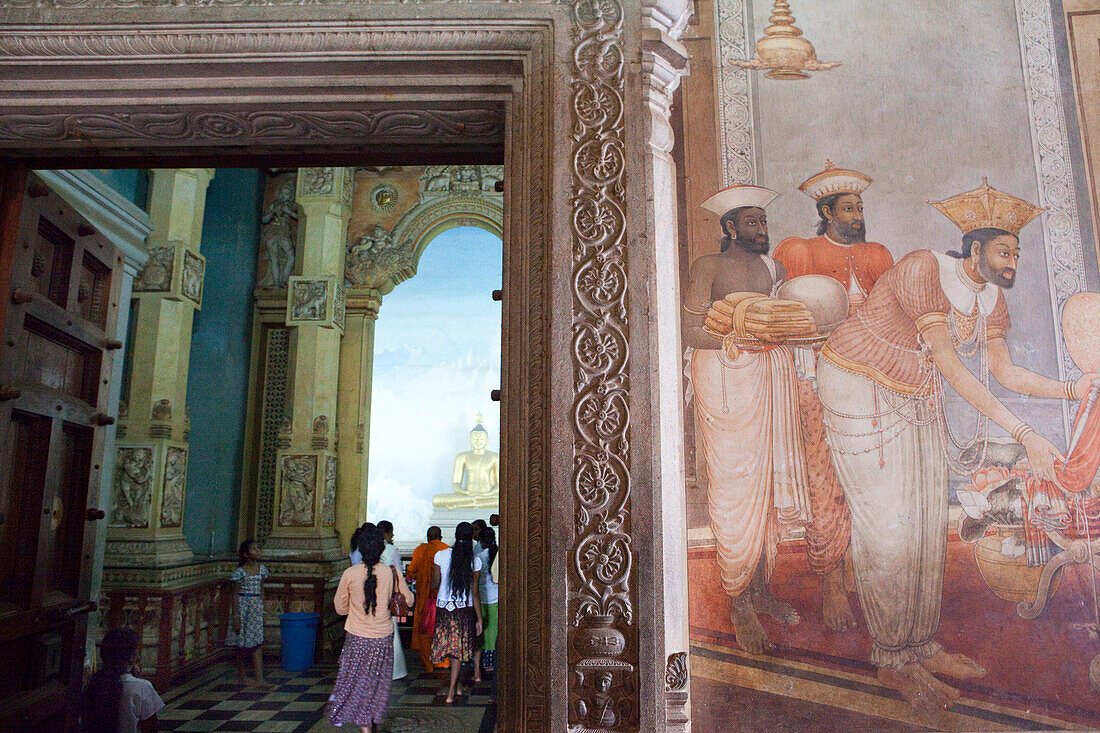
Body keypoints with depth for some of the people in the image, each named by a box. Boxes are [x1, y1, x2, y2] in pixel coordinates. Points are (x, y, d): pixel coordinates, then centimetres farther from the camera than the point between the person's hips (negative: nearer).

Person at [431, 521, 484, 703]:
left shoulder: (441, 555, -7)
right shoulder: (474, 561, -7)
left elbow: (434, 585, -1)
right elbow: (475, 593, -5)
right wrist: (479, 619, 1)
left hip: (443, 608, 1)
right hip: (465, 609, -1)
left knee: (448, 645, 17)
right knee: (459, 648, 9)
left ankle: (456, 685, 30)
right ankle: (451, 692, 8)